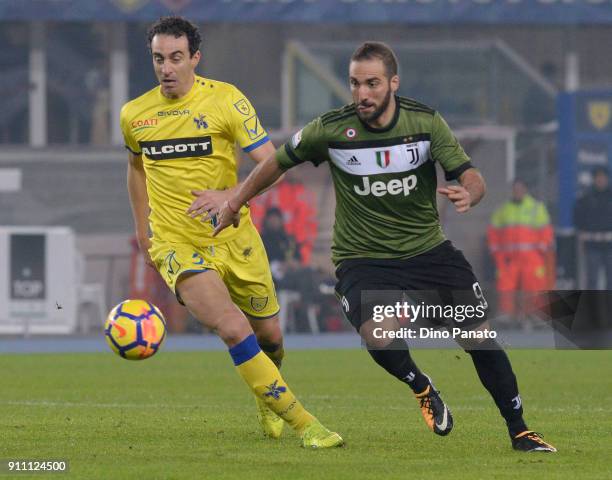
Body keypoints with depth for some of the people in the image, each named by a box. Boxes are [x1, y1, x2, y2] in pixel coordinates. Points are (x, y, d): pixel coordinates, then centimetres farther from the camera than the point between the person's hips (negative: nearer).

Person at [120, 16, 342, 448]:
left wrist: (229, 196, -28)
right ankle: (300, 421, -16)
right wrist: (142, 226, 20)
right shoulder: (134, 114, 1)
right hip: (177, 246, 0)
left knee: (269, 336, 13)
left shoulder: (225, 100, -9)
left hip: (235, 240, 1)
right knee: (234, 328, -22)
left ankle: (266, 400, 47)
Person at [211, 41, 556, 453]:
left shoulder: (425, 122, -9)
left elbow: (472, 178, -12)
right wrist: (235, 203, 14)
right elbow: (278, 162, 6)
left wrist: (467, 194, -36)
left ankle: (519, 431, 11)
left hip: (428, 249, 2)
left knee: (481, 335, -7)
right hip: (362, 260, -2)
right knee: (380, 338, -30)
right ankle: (422, 389, 3)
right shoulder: (331, 130, -11)